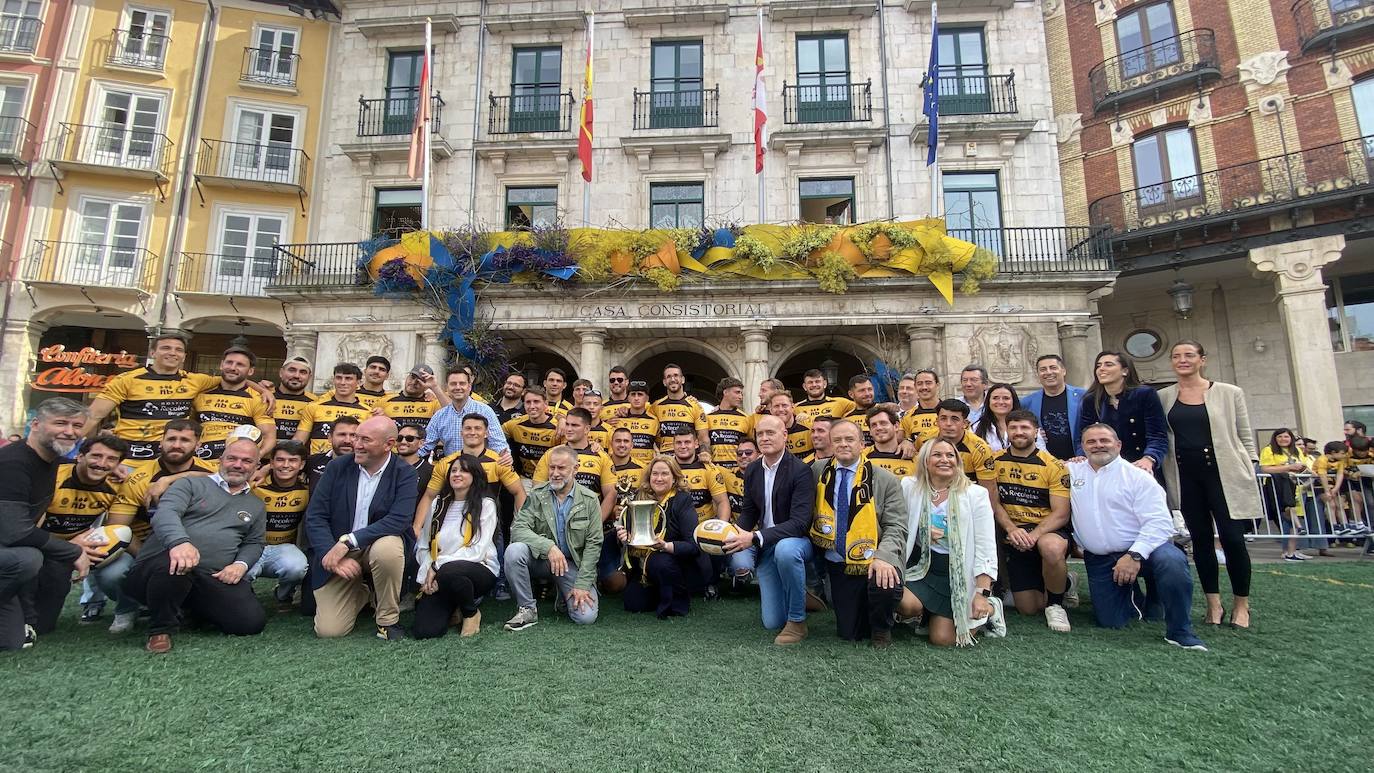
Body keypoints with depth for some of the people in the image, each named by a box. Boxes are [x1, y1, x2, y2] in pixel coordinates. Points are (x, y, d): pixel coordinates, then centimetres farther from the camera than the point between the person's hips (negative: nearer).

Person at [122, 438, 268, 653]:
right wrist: (179, 541, -33)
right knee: (177, 565, -42)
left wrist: (241, 564, -2)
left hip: (212, 579, 4)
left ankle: (193, 607, 16)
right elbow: (166, 513, -10)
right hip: (161, 565, -4)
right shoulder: (191, 484, 8)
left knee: (252, 621, -18)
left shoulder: (256, 506, 22)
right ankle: (161, 629, -10)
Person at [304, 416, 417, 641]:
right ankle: (361, 593, 26)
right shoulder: (337, 467, -3)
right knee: (328, 630, -9)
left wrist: (348, 542, -29)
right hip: (337, 554, 2)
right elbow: (315, 517, -5)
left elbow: (399, 520, -23)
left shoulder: (404, 474, -10)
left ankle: (389, 620, -11)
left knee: (387, 548, -38)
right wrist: (333, 555, -19)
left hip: (379, 544, -2)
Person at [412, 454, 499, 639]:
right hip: (439, 578, 3)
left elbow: (477, 550, -11)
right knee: (423, 629, -21)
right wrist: (426, 577, -8)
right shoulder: (438, 503, 11)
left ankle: (471, 612, -6)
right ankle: (454, 606, 14)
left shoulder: (485, 504, -3)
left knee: (449, 571, -37)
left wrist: (437, 565, -13)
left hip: (479, 570, -3)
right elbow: (423, 546, 8)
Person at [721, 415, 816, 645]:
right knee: (772, 622, 1)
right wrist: (735, 532, -14)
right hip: (765, 548, 5)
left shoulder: (800, 470, -18)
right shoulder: (751, 470, 1)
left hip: (795, 542, -5)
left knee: (785, 549, -41)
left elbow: (800, 522, -26)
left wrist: (755, 538, -35)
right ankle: (799, 593, 34)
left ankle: (797, 621, -18)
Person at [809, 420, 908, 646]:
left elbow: (896, 527, -6)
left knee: (886, 584, -33)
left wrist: (884, 557, -24)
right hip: (838, 566, 2)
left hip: (873, 562, -2)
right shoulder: (817, 472, 5)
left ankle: (881, 628, 1)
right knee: (849, 633, -4)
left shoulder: (886, 480, -2)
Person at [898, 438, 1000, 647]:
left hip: (959, 573, -1)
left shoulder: (976, 494, -6)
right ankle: (925, 614, 9)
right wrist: (922, 533, -15)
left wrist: (982, 594, -14)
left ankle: (989, 608, 20)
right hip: (923, 567, 1)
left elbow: (985, 548, -8)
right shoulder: (909, 487, -2)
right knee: (906, 604, -29)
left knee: (943, 639, -8)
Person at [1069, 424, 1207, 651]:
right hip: (1098, 560, 3)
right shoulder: (1072, 472, 6)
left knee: (1172, 561, -36)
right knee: (1110, 621, 2)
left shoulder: (1137, 476, -5)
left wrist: (1135, 555, -24)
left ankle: (1179, 632, -16)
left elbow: (1159, 522, -13)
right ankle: (1134, 597, 37)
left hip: (1139, 549, -3)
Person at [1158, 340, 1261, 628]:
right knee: (1201, 539, 7)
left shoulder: (1229, 393, 4)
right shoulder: (1163, 397, 7)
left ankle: (1241, 604, 14)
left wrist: (1249, 471, -1)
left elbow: (1245, 437, 6)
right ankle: (1214, 604, 16)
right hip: (1186, 477, 2)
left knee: (1232, 538, -4)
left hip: (1224, 474, -2)